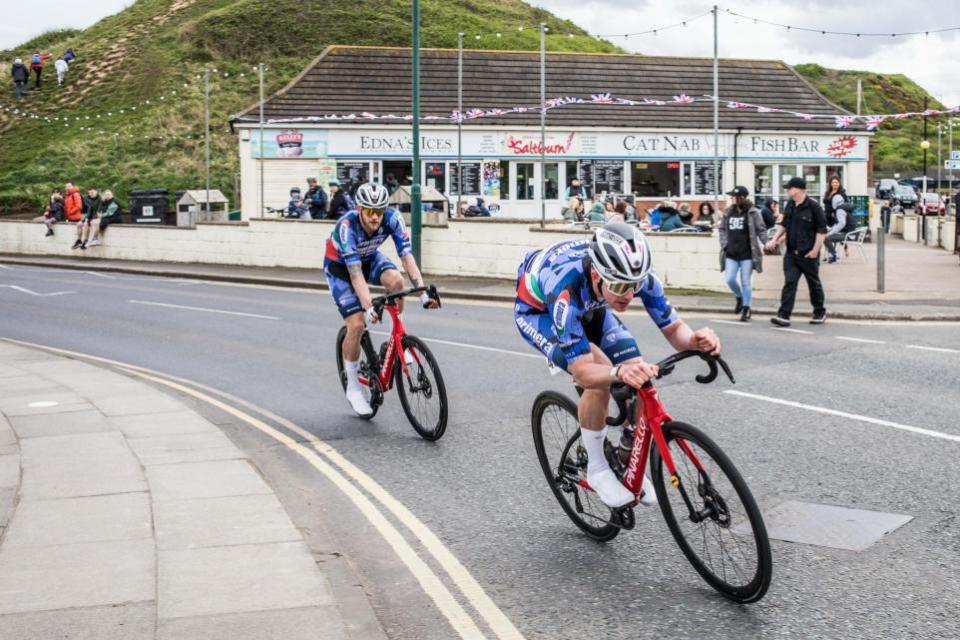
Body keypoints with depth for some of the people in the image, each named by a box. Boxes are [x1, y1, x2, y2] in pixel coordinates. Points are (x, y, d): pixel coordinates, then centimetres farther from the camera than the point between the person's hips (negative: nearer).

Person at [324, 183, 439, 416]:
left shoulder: (392, 218, -28)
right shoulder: (347, 226, -37)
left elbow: (407, 256, -31)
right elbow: (355, 273, -41)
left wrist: (423, 292, -42)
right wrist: (368, 307, -51)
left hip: (369, 258, 3)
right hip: (339, 266, -3)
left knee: (395, 280, -30)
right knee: (357, 325, -16)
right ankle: (353, 388, 2)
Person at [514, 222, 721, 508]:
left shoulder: (639, 274, -32)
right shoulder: (567, 289, -44)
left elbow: (673, 328, -22)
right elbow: (583, 371, -43)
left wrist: (694, 340, -45)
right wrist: (618, 372, -64)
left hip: (589, 307, 5)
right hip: (538, 310, -5)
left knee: (638, 376, -13)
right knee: (600, 379, -29)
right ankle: (597, 469, -8)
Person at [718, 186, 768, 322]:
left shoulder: (753, 213, -5)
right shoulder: (728, 212, 8)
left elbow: (761, 229, -5)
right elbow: (722, 229, 15)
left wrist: (764, 243, -16)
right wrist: (724, 243, 2)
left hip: (747, 254, -4)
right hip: (731, 253, 4)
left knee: (745, 282, 0)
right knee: (730, 279, -1)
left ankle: (746, 310, 11)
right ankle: (740, 298, 29)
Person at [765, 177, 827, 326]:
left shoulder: (813, 206, -12)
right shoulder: (790, 205, 8)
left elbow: (822, 230, -12)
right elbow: (784, 225, 21)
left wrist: (815, 250, -15)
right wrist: (775, 240, 10)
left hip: (808, 254, -5)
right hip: (791, 253, 5)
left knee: (814, 283, 10)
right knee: (789, 283, -4)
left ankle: (820, 313, 26)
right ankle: (784, 315, -9)